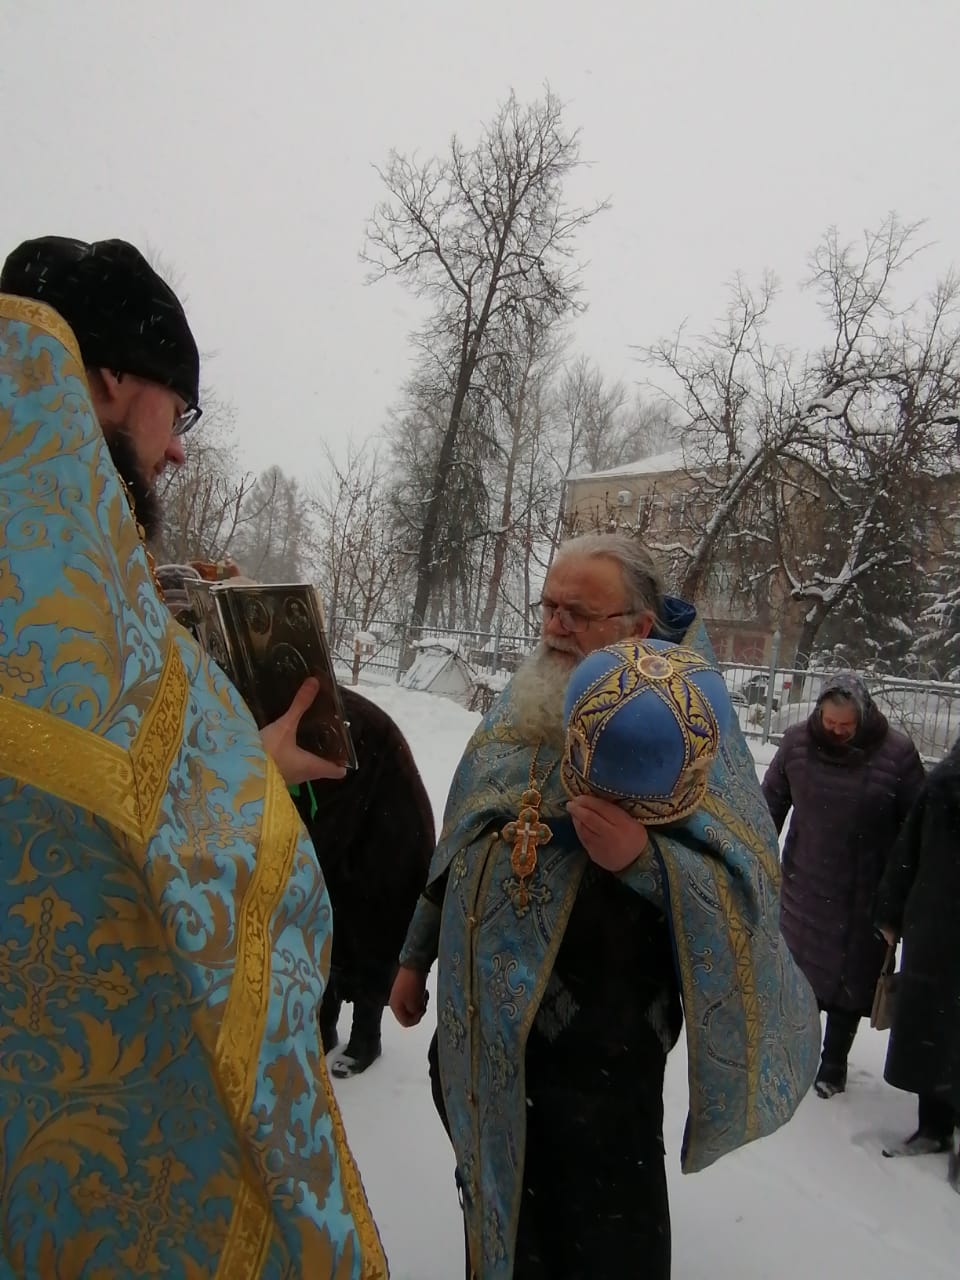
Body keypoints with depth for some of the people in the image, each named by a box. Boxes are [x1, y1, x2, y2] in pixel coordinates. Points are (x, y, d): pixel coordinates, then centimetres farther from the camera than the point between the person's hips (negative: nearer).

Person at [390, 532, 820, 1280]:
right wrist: (417, 956, 18)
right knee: (496, 1212, 26)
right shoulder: (518, 708, 4)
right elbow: (460, 845, 13)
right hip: (479, 1035, 6)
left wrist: (643, 858, -34)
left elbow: (749, 886, -17)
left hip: (599, 1055, -5)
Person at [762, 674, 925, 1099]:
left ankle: (834, 1062, 31)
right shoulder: (797, 742, -9)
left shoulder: (896, 752, -14)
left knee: (852, 977, 11)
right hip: (804, 885, 2)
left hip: (865, 894, -2)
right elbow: (771, 803, 3)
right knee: (795, 969, 14)